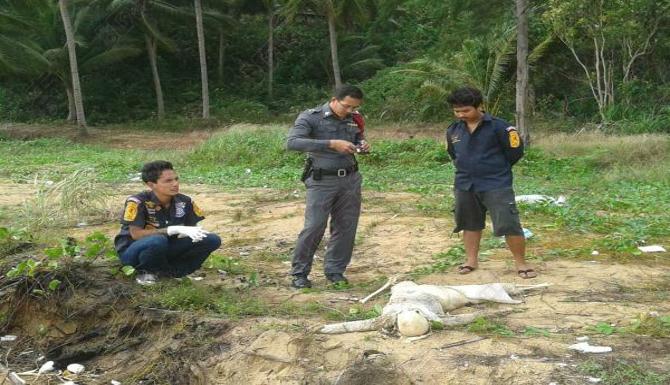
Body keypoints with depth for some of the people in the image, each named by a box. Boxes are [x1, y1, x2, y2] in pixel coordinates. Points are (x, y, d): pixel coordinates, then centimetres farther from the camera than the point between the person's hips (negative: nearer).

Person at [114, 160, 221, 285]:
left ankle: (170, 270, -6)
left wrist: (192, 232, -25)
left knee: (212, 240, -12)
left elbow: (193, 227, 2)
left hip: (165, 250, 5)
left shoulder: (184, 202, -8)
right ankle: (146, 270, -10)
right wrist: (174, 230, -34)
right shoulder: (137, 202, -22)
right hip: (132, 251, -5)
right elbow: (136, 234, -28)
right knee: (157, 240, -41)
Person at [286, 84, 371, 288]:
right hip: (322, 181, -5)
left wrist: (364, 147, -3)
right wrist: (331, 144, -29)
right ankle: (299, 273, 6)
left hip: (350, 180, 5)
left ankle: (335, 271, 21)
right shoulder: (310, 117, -9)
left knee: (346, 227, 7)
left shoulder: (354, 119, 7)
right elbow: (292, 142, -24)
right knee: (314, 227, -8)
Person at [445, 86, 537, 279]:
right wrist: (466, 168, 12)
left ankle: (521, 263, 6)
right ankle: (471, 260, 30)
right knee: (470, 224, 16)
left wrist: (497, 169, 5)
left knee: (509, 225, -8)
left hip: (496, 185, -5)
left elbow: (515, 150, -5)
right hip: (464, 186, 5)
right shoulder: (453, 130, 4)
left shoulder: (498, 126, -13)